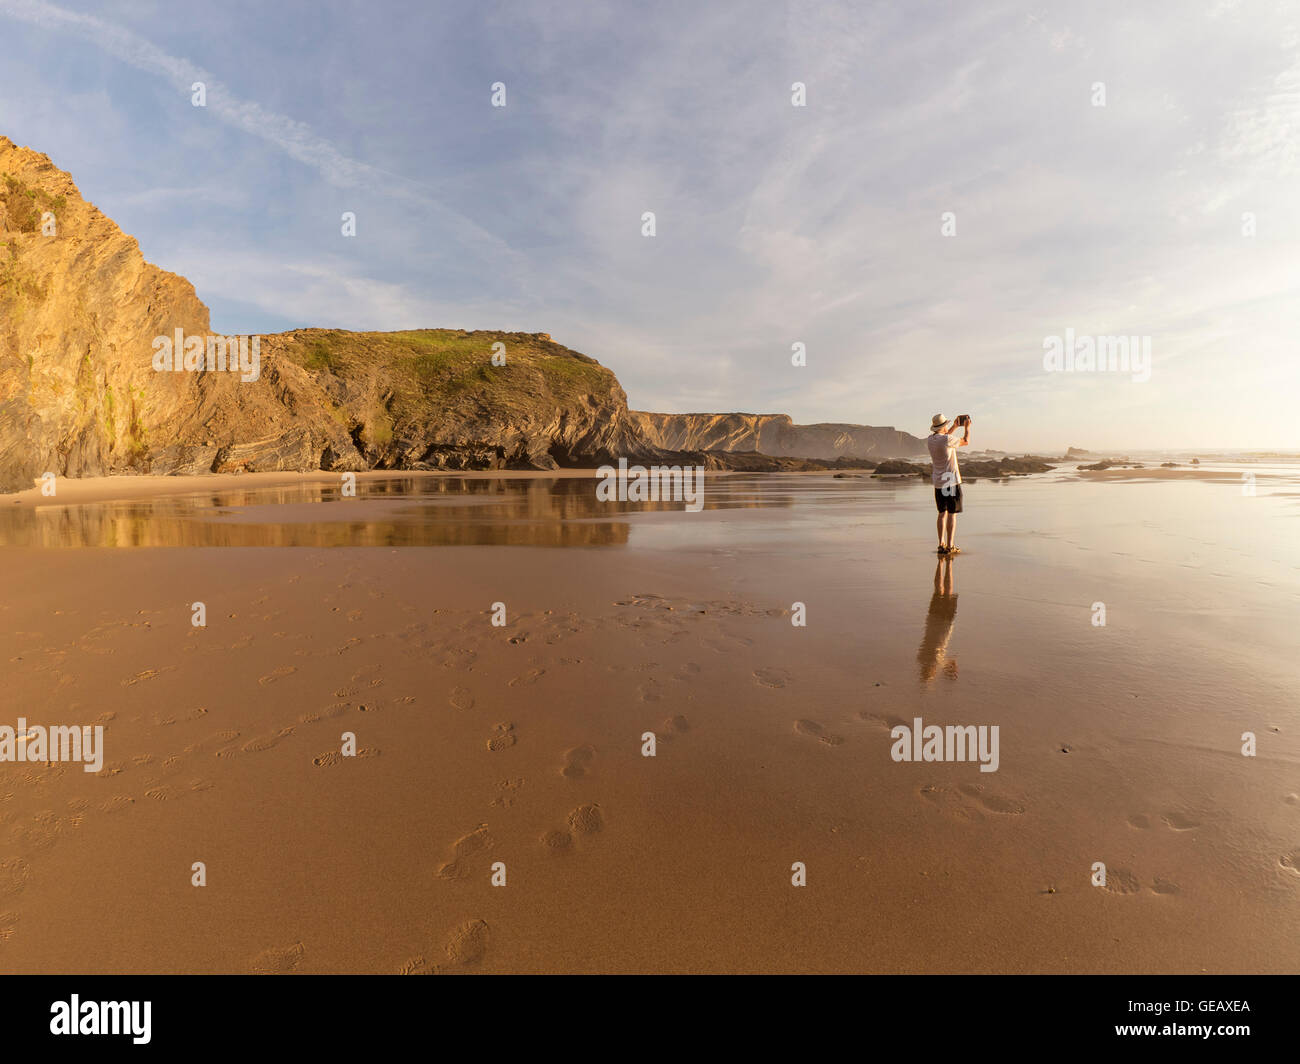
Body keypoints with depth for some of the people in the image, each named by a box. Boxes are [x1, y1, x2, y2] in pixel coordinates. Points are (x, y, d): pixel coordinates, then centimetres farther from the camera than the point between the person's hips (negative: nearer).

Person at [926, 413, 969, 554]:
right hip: (951, 480, -6)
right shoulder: (947, 439, -16)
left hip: (938, 482, 6)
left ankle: (941, 544, 12)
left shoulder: (930, 440, 3)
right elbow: (966, 442, 1)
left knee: (942, 513, 13)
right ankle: (950, 546, -3)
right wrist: (967, 427, 16)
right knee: (952, 514, -2)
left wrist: (955, 426, 27)